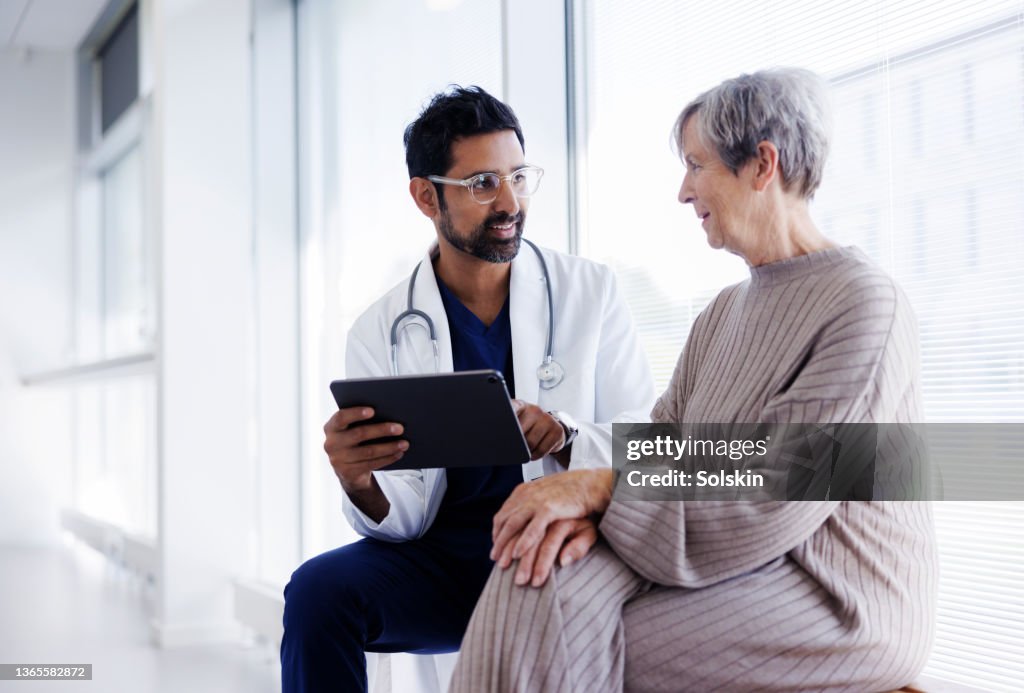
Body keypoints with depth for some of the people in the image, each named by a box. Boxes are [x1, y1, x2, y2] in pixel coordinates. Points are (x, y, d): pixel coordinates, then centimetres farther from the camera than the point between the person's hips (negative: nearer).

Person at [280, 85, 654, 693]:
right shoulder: (381, 333, 4)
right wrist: (359, 484, -24)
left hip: (564, 549, -1)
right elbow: (404, 520, 0)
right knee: (318, 590, -26)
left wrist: (564, 440, -24)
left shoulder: (592, 293, 3)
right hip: (444, 556, 2)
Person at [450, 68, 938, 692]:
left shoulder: (865, 305, -13)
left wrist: (599, 488, -18)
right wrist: (581, 501, -15)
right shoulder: (725, 312, 17)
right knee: (540, 577, -17)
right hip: (735, 563, 7)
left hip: (836, 601, -7)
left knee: (559, 641, -22)